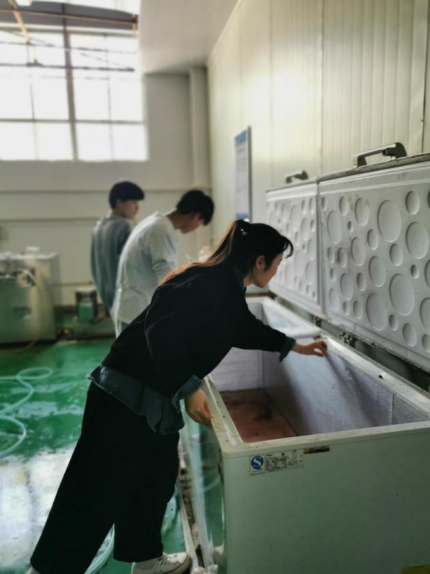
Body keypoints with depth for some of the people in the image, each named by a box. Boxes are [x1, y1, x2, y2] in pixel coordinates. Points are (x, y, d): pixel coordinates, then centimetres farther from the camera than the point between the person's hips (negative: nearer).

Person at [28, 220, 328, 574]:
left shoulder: (227, 290, 10)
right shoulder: (211, 284, -21)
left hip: (155, 398, 10)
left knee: (155, 479, 22)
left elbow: (248, 329, 26)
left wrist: (296, 347, 34)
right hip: (126, 394, -10)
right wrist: (190, 389, -25)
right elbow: (163, 333, -29)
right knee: (96, 492, 2)